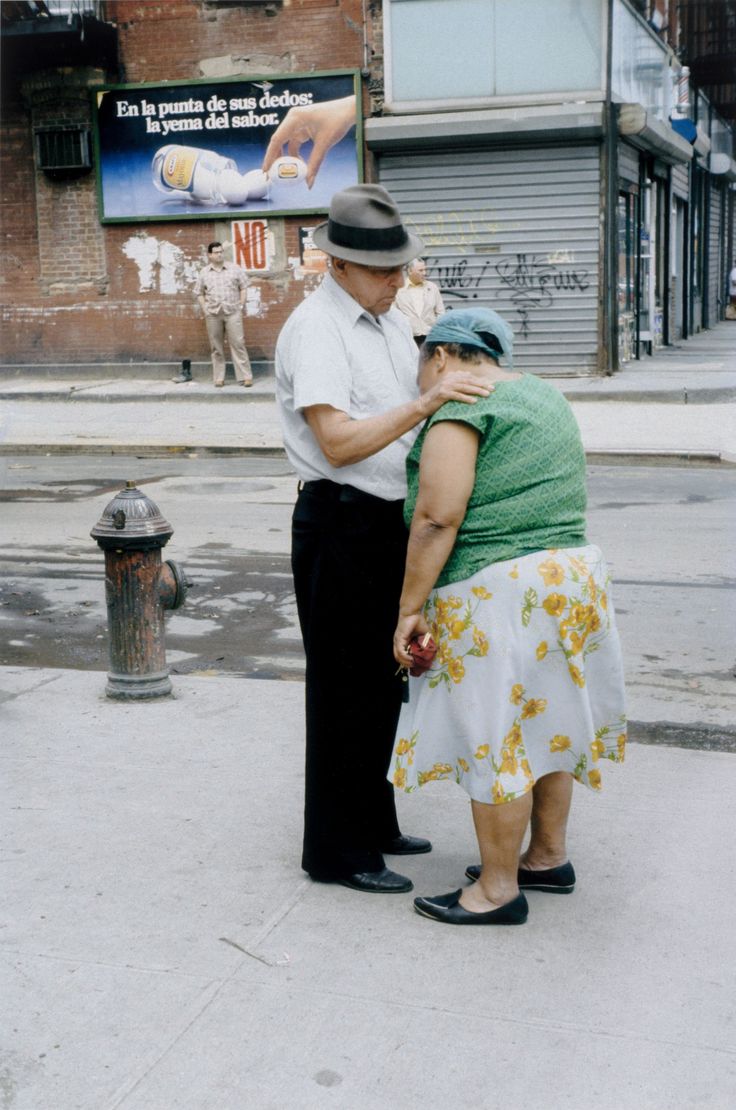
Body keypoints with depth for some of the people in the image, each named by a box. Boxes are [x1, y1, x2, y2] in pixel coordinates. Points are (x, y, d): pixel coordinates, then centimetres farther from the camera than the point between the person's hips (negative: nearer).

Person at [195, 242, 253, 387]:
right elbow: (200, 293, 13)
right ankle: (219, 377, 11)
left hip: (233, 312, -1)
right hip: (213, 314, 2)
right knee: (216, 347, 5)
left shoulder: (234, 269, 4)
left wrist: (241, 306, -1)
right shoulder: (204, 272, 7)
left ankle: (245, 376, -4)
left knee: (238, 343, -5)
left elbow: (243, 288, 7)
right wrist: (205, 309, 1)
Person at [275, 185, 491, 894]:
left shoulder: (392, 322, 13)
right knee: (346, 691, -1)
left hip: (391, 523, 9)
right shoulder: (314, 329, -16)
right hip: (340, 525, -9)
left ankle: (373, 825, 33)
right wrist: (425, 403, -32)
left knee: (383, 682, 18)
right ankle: (335, 852, 13)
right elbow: (339, 442, -26)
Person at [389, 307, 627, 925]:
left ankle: (498, 890, 11)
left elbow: (437, 518, -19)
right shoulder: (544, 395, 18)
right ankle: (549, 857, 31)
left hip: (499, 594, -9)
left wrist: (410, 608, -14)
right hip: (575, 573, 10)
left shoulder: (459, 407, -11)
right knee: (547, 722, 18)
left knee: (494, 735, 1)